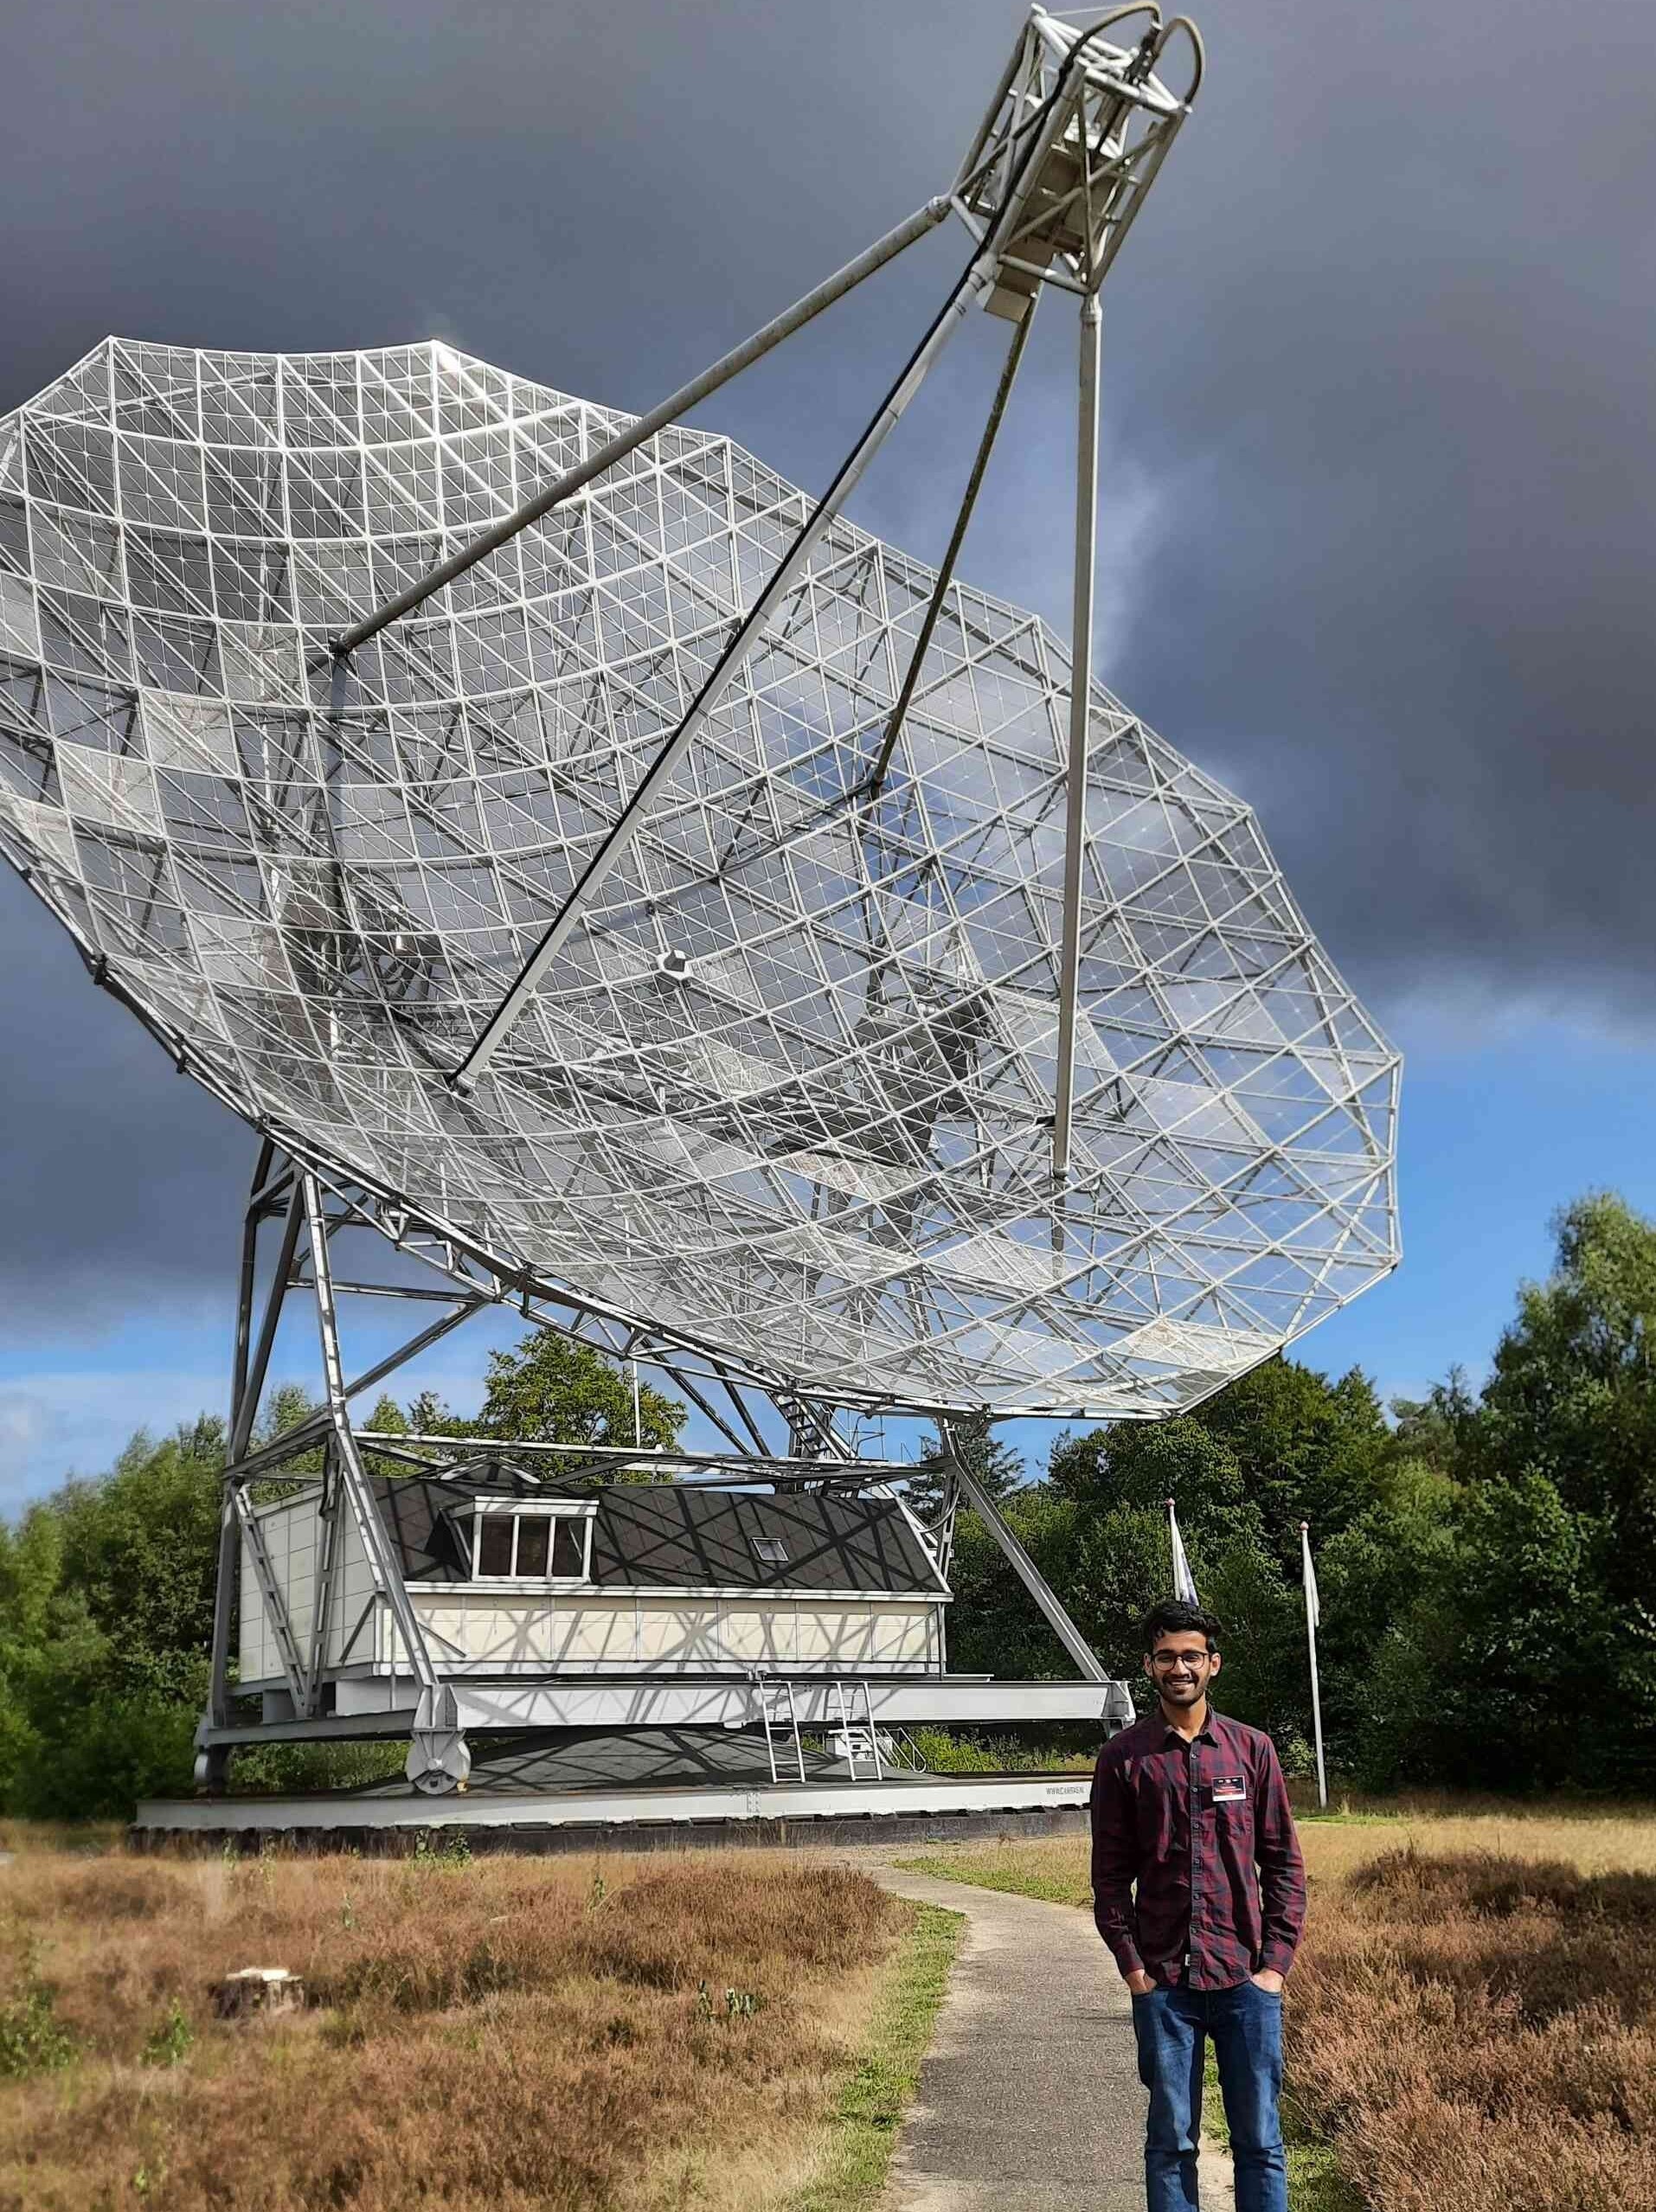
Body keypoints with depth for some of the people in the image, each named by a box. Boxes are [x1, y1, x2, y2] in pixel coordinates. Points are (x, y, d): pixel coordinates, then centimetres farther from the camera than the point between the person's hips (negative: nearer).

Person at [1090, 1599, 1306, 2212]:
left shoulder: (1252, 1748, 4)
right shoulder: (1123, 1757, 1)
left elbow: (1284, 1862, 5)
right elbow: (1110, 1873, 3)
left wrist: (1276, 1962, -2)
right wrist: (1133, 1966, -4)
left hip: (1246, 1978, 1)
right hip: (1162, 1982, 0)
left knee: (1260, 2140, 5)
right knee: (1170, 2142, 6)